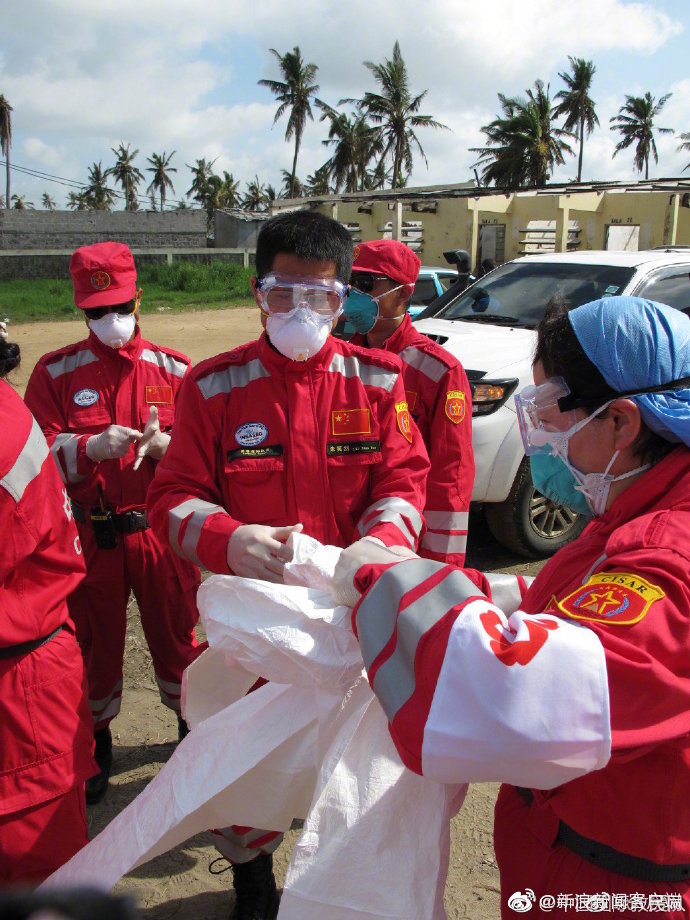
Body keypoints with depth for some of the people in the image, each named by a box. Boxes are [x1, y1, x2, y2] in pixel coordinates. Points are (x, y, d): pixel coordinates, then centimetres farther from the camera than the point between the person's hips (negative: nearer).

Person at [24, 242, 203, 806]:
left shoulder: (174, 369, 2)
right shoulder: (56, 372, 1)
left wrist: (163, 444, -20)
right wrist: (92, 447, -24)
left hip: (161, 532, 0)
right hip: (90, 536, 0)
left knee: (177, 634, 11)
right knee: (93, 641, 13)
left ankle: (193, 725, 36)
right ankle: (96, 745, 35)